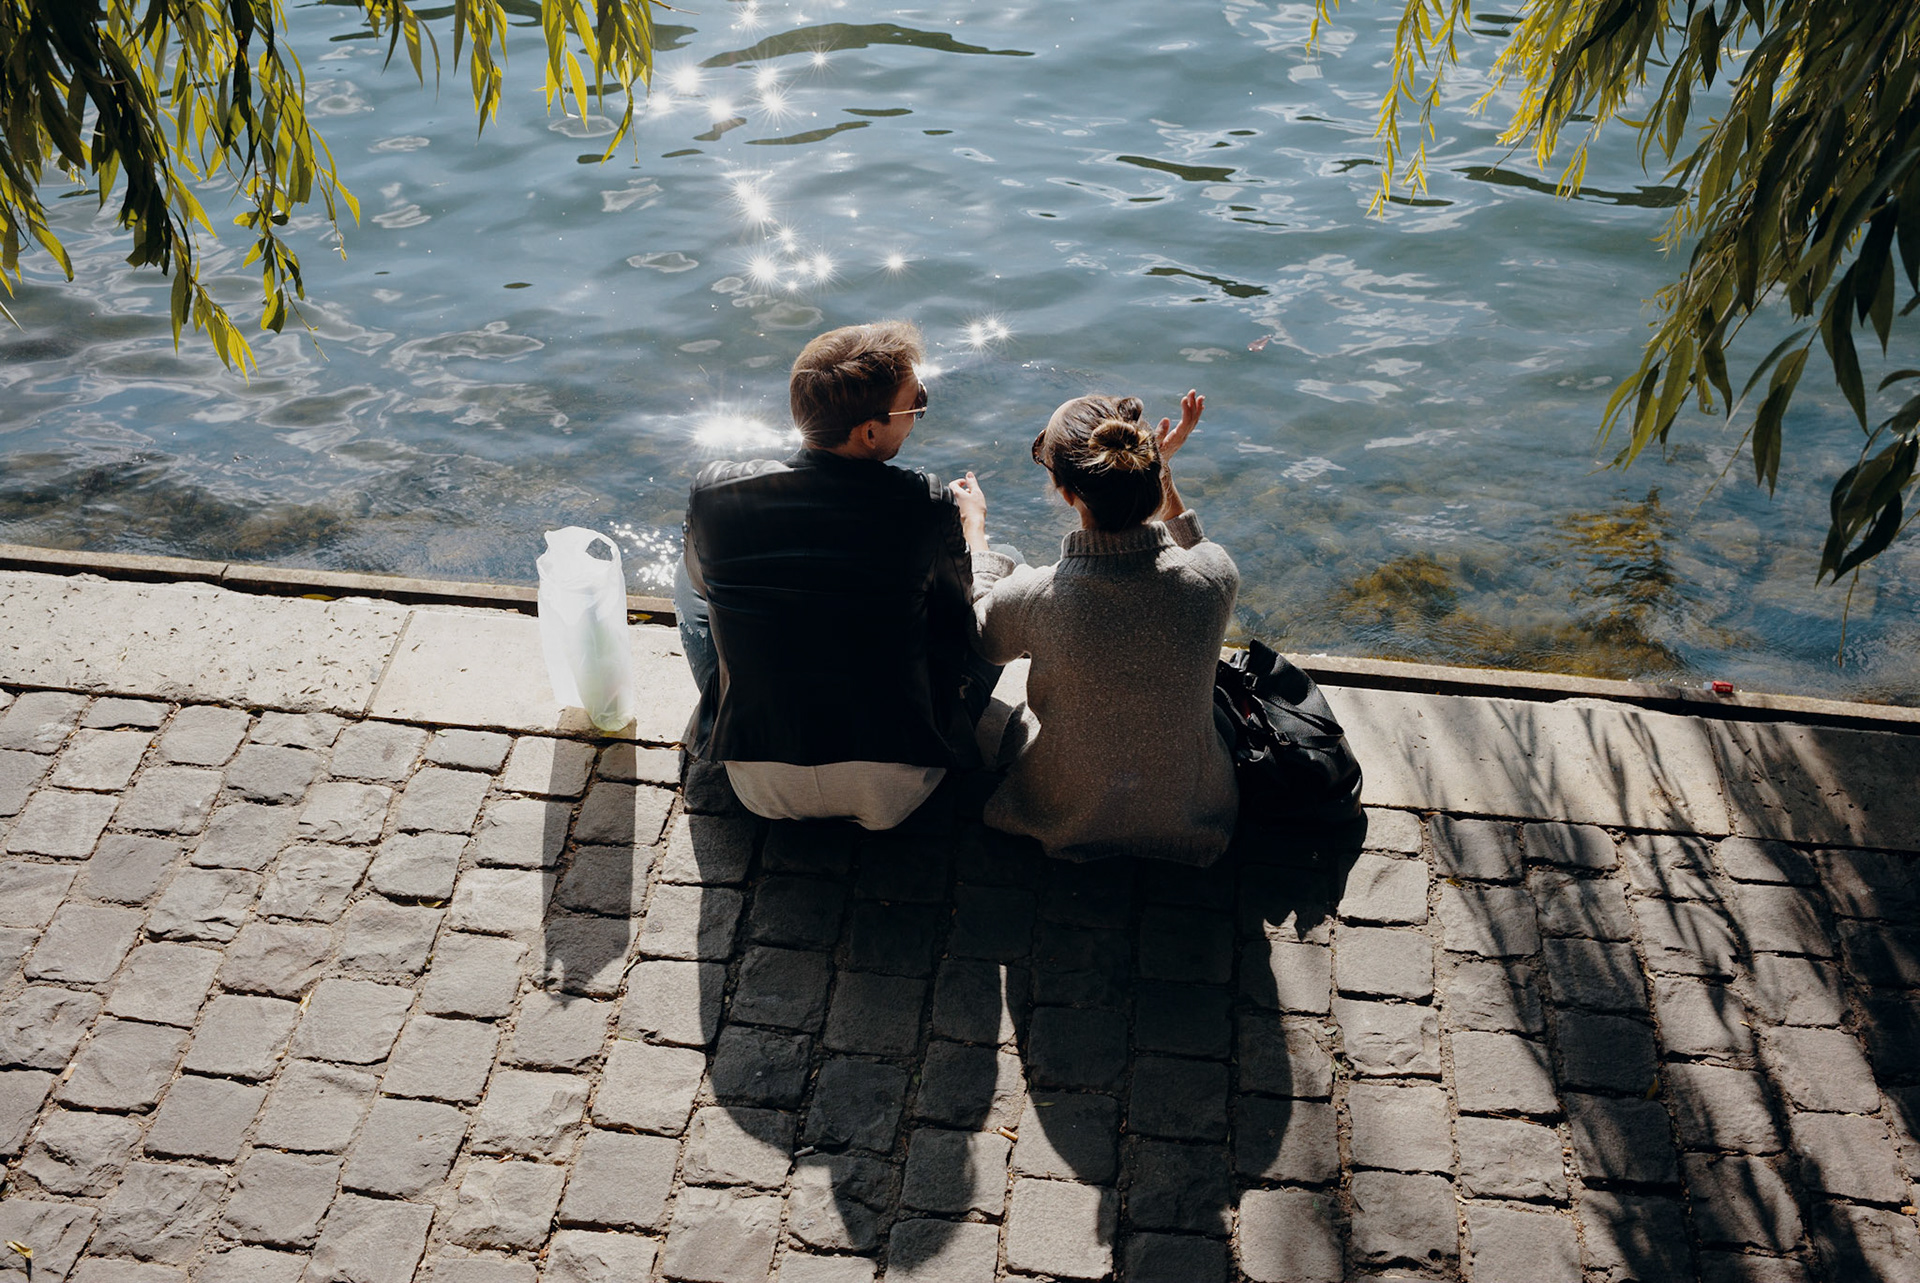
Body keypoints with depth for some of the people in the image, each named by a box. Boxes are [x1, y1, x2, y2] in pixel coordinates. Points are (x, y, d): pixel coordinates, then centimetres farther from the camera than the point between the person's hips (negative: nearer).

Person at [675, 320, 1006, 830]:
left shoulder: (713, 492, -14)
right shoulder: (928, 507, -19)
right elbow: (965, 619, 1)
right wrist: (975, 528, 22)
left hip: (760, 789, 2)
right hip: (895, 794, -2)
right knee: (1004, 571, 14)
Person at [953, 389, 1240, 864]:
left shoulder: (1035, 598, -30)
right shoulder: (1214, 575, -26)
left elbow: (980, 633, -3)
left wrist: (975, 524, 10)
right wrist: (1164, 466, 7)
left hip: (1070, 824, -1)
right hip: (1193, 823, 1)